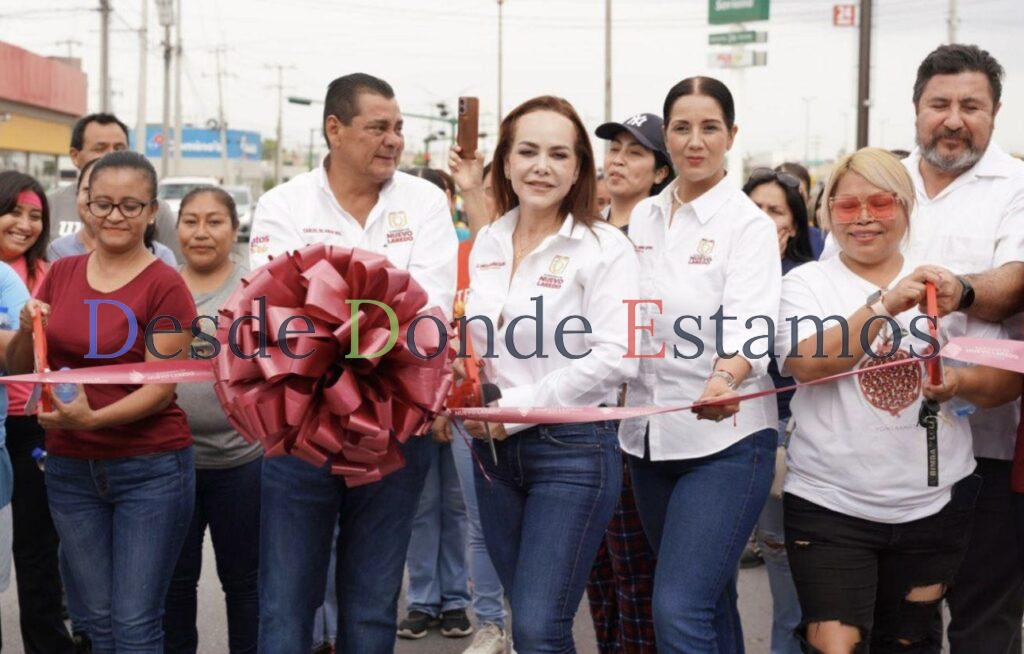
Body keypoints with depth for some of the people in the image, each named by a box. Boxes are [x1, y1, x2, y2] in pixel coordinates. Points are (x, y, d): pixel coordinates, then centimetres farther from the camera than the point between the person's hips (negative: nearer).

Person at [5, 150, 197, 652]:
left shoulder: (165, 286, -8)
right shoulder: (61, 274, 7)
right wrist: (27, 330, -11)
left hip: (151, 469, -5)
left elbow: (161, 389, -13)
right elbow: (18, 367, 11)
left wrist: (93, 418, -28)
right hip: (70, 468, 5)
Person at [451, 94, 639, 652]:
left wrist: (516, 407, -16)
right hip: (494, 450, 6)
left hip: (572, 449, -6)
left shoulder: (604, 248, -8)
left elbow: (614, 358, -17)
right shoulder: (487, 244, 9)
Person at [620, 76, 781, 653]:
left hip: (724, 438, -6)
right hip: (651, 434, 6)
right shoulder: (644, 217, 9)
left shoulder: (749, 224, -9)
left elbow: (750, 328, -24)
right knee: (709, 603, 16)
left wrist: (726, 379, -40)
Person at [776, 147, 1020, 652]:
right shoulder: (806, 282, 1)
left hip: (935, 504, 3)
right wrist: (885, 304, -27)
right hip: (830, 505, -3)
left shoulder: (941, 283, 6)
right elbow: (808, 364, -17)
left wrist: (960, 383, -16)